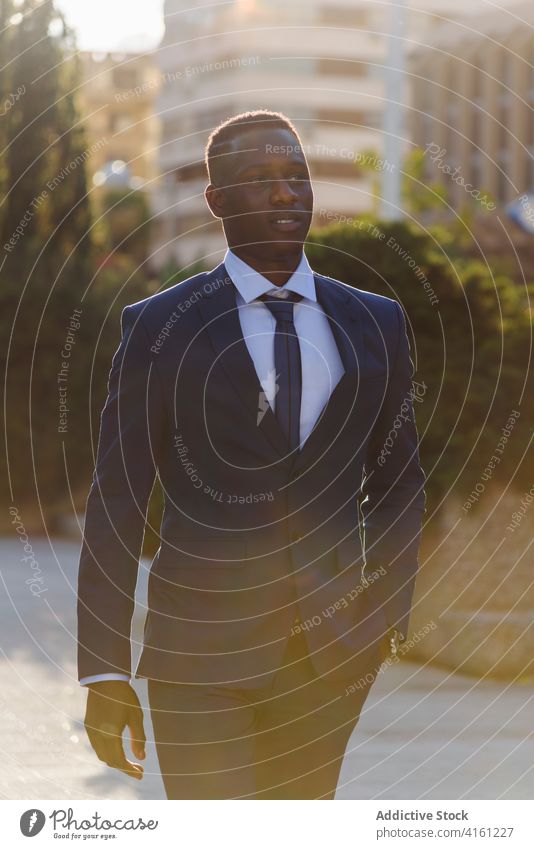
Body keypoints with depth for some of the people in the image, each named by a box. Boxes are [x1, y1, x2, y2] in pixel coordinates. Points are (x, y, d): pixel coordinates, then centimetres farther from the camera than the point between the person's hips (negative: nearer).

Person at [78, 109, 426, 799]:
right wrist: (104, 670, -6)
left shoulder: (376, 324, 8)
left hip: (332, 652, 3)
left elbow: (398, 478, 17)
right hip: (202, 647, -3)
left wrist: (391, 609, 6)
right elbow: (115, 503, -2)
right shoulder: (158, 326, -1)